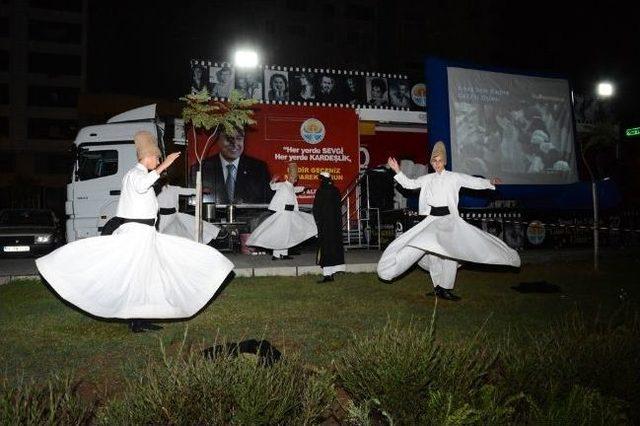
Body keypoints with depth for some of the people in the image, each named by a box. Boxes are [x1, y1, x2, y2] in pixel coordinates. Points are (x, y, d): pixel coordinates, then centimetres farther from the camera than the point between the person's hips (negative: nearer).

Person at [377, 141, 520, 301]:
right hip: (431, 219, 2)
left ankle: (445, 288, 1)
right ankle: (439, 287, 11)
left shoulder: (454, 177, 2)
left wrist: (490, 182, -19)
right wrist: (397, 171, 1)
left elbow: (474, 182, -3)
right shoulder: (427, 179, 10)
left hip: (449, 219, -2)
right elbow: (409, 184, 11)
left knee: (450, 253, -7)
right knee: (433, 253, 1)